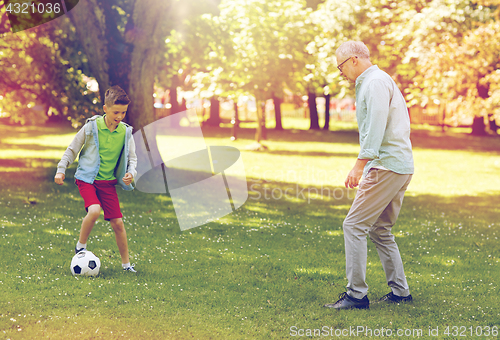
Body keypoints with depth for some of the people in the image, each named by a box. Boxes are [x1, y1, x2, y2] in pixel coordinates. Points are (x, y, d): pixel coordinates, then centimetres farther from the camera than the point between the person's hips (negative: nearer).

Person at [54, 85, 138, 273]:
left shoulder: (126, 132, -1)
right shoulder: (92, 126, -10)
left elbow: (131, 158, 10)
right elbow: (72, 149, 2)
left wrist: (131, 173, -9)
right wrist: (61, 169, -2)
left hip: (108, 182, 3)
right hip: (87, 178, -3)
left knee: (117, 223, 0)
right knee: (94, 210, -29)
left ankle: (126, 263, 16)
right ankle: (81, 246, -4)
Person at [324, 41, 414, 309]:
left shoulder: (375, 82, -9)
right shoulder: (372, 82, 23)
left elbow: (376, 127, -21)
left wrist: (360, 165, -25)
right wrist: (366, 166, 24)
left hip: (387, 165, -11)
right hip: (401, 167, 11)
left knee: (354, 226, -10)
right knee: (379, 230, 15)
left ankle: (357, 294, -10)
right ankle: (399, 291, 17)